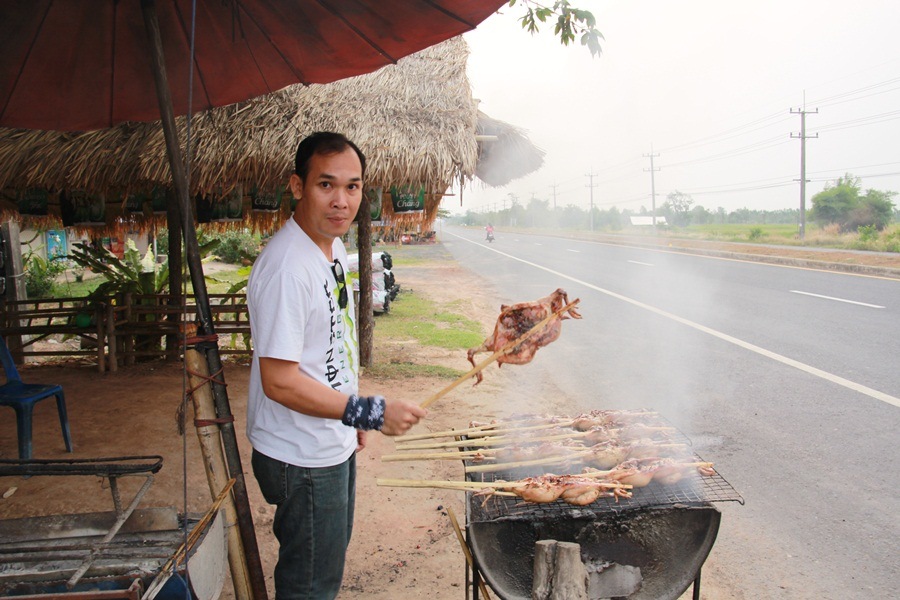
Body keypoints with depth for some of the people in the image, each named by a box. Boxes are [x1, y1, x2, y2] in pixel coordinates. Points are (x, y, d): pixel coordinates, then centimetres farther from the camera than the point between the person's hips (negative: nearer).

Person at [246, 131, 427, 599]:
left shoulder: (334, 247, 4)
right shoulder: (286, 267, -28)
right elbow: (279, 382, -28)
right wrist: (369, 411, -27)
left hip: (334, 444, 9)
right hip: (303, 459, -9)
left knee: (330, 555, 27)